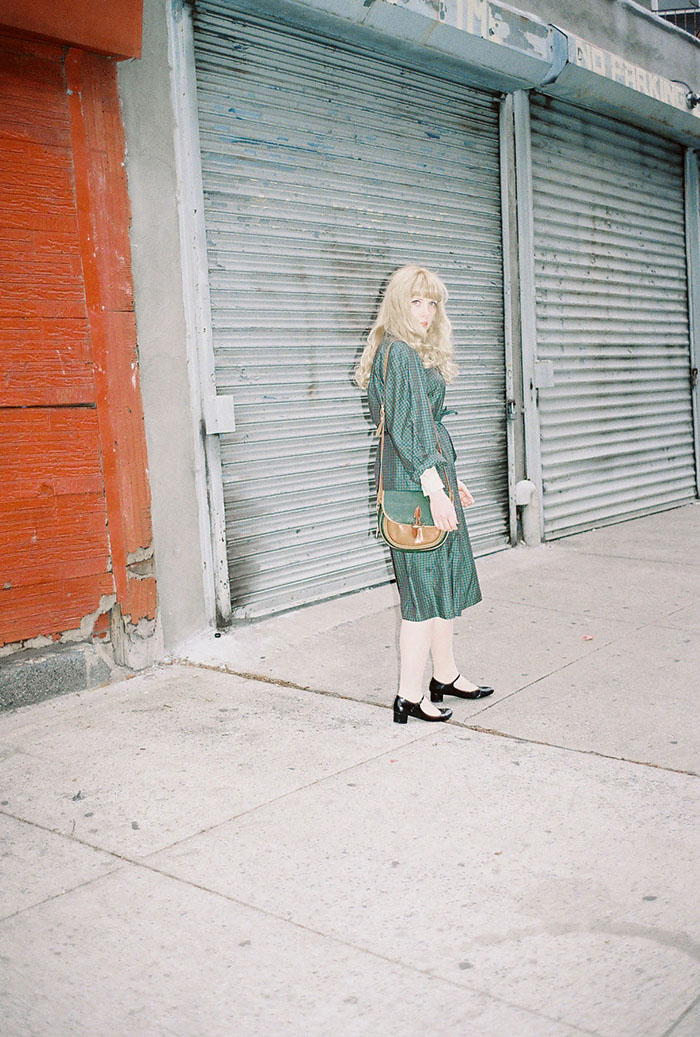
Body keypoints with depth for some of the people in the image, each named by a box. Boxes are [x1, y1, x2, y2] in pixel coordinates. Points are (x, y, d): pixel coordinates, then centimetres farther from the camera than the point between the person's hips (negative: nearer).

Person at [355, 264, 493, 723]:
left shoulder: (419, 353, 19)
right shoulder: (400, 353, -13)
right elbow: (408, 428, -20)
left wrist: (449, 480, 25)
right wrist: (434, 486, -24)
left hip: (433, 474, 10)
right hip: (417, 480, -10)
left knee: (448, 576, 15)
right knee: (425, 586, -5)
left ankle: (446, 676, 27)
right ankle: (409, 696, 2)